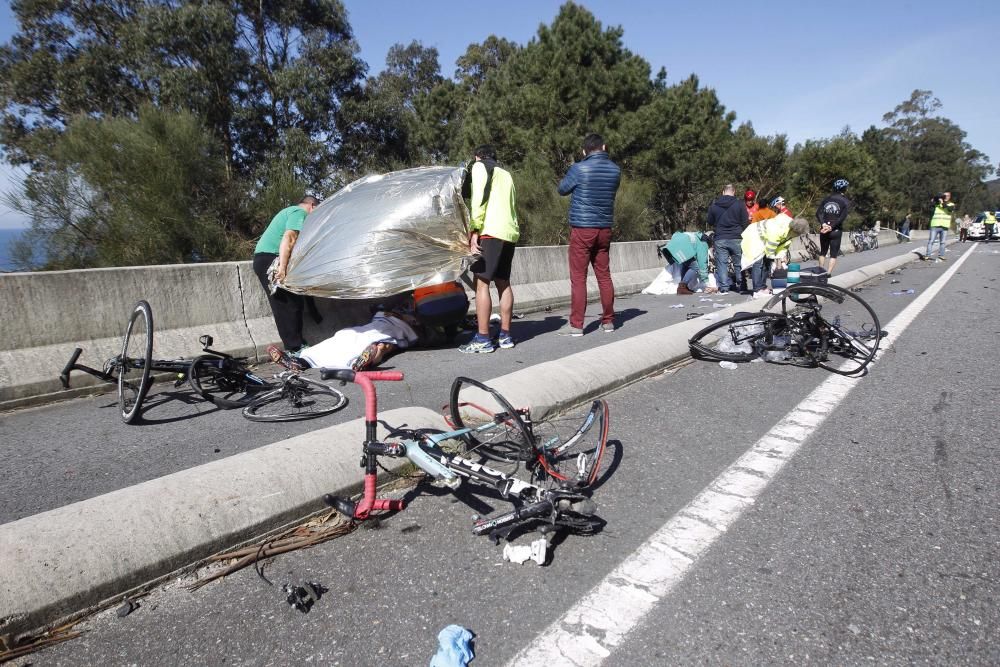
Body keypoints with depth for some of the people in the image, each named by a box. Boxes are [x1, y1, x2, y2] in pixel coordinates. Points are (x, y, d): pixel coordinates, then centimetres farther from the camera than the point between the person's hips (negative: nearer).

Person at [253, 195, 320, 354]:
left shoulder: (290, 211, 25)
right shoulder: (300, 212, -6)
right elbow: (289, 238, -21)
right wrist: (282, 267, -28)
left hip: (264, 259, 10)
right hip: (270, 259, -10)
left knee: (294, 302, 11)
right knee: (286, 305, -8)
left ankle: (296, 344, 17)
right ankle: (295, 349, -6)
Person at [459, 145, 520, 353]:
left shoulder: (479, 167, 6)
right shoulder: (506, 174, 27)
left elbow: (479, 199, -8)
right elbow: (512, 205, 20)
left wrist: (474, 231, -11)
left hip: (491, 232, -8)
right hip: (510, 233, 8)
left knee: (481, 283, -7)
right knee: (503, 283, 11)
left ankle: (483, 339, -10)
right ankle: (505, 336, 14)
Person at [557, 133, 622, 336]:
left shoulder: (579, 169, -9)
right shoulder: (615, 170, 4)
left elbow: (562, 189, 5)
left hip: (582, 229, -5)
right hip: (604, 229, 5)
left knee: (578, 278, -2)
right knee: (604, 276, 11)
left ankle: (576, 325, -2)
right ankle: (608, 321, 17)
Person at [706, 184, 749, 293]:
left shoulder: (713, 206, 3)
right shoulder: (740, 205, -3)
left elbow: (710, 223, 12)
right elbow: (745, 223, -1)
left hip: (720, 239, 1)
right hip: (736, 239, -1)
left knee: (721, 264, 4)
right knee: (739, 264, 9)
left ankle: (723, 288, 0)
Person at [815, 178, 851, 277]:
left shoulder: (827, 198, 7)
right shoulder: (846, 201, -3)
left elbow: (818, 213, -5)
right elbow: (842, 217, -15)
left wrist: (823, 224, -15)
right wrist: (831, 227, -16)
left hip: (824, 229, 3)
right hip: (836, 231, -3)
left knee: (822, 252, 16)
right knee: (833, 255, 2)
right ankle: (828, 274, -6)